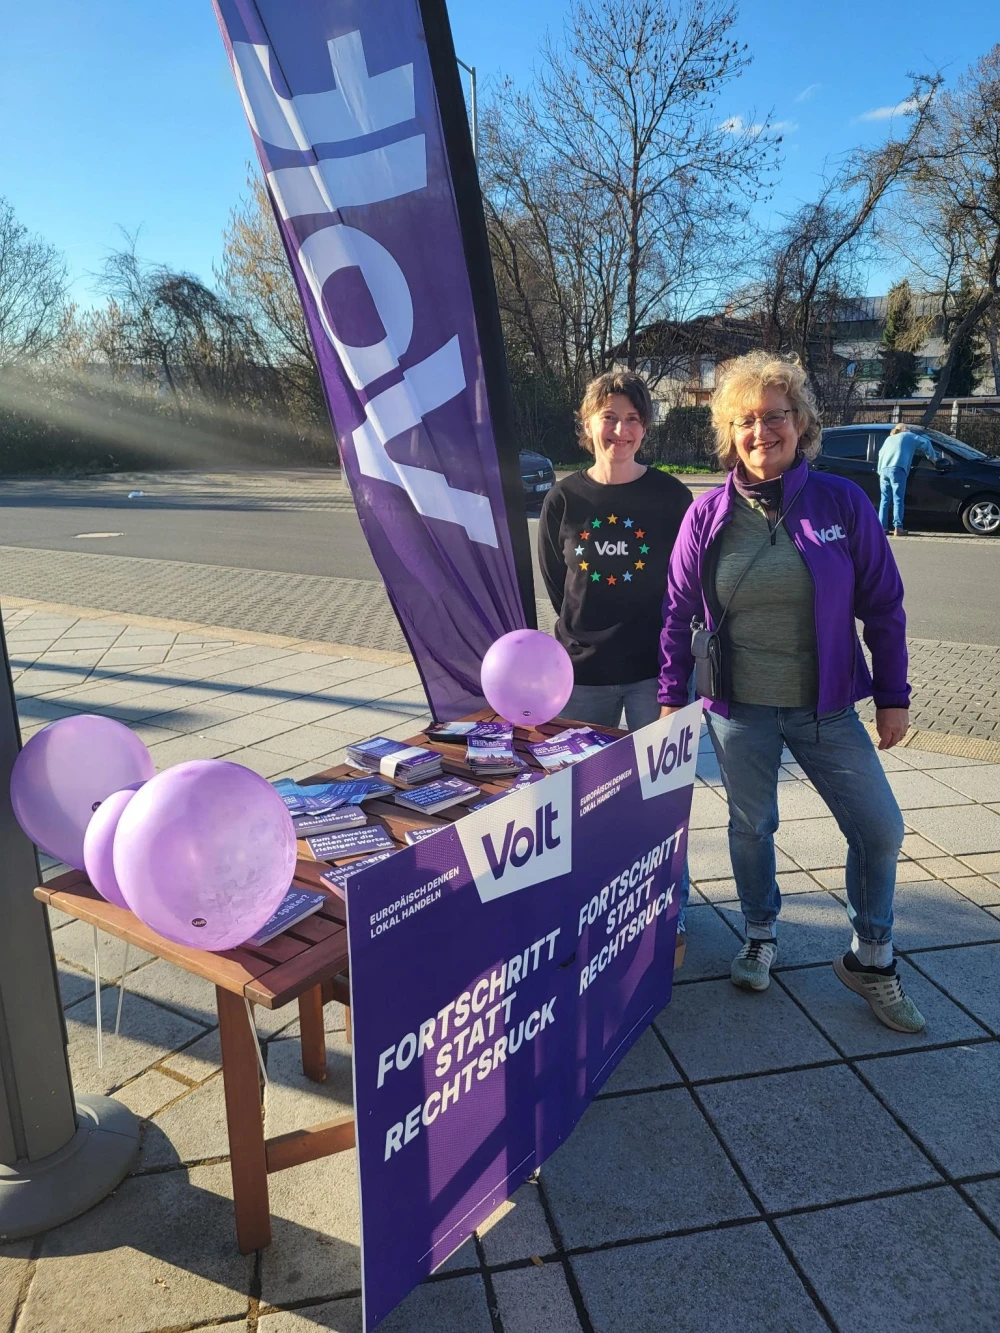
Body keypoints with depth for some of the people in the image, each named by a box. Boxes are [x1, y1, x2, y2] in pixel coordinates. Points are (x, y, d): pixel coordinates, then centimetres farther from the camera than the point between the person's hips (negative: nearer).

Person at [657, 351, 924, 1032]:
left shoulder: (843, 502, -6)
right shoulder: (707, 514, -5)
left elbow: (883, 605, -1)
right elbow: (679, 613, 3)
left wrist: (893, 696, 1)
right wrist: (672, 696, 3)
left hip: (826, 707, 0)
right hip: (739, 709, 0)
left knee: (880, 829, 4)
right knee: (751, 827, 14)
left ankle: (871, 958, 27)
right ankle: (761, 937, 39)